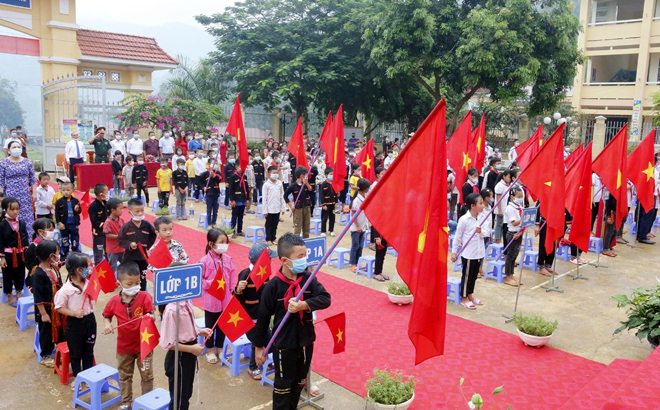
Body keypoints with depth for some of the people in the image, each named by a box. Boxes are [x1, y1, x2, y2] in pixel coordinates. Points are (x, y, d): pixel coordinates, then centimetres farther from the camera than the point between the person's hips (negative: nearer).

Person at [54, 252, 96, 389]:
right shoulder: (66, 289, -20)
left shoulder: (89, 283, -8)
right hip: (74, 323, -4)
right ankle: (77, 377, 33)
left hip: (90, 320, 4)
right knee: (75, 352, 15)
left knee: (88, 351, 18)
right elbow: (59, 307, -12)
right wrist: (74, 313, -24)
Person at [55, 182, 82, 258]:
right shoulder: (60, 201, -6)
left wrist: (77, 210, -20)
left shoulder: (75, 201, -2)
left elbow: (79, 211, 3)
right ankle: (66, 255, 21)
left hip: (74, 224, 1)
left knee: (75, 240, 9)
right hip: (64, 224, -1)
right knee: (65, 241, 9)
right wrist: (59, 223, -10)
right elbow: (57, 213, -4)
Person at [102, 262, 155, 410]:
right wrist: (107, 324, -13)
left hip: (144, 344, -2)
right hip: (124, 346, 2)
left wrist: (150, 317, -42)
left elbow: (151, 315, -19)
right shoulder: (114, 301, -11)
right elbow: (107, 316, 7)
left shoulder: (145, 297, -18)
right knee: (124, 376, 20)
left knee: (147, 375, 12)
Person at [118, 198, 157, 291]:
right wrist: (129, 244, -20)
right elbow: (120, 240, -6)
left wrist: (148, 245, -4)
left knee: (143, 278, 15)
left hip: (143, 256, 2)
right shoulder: (126, 226, -12)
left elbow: (153, 235, 8)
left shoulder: (147, 225, -5)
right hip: (129, 257, -2)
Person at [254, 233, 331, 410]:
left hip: (306, 341, 5)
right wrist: (258, 346, -5)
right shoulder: (273, 286, -19)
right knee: (283, 385, 12)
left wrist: (304, 305, -33)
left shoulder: (308, 278, -8)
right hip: (284, 344, -4)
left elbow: (325, 299, -17)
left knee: (299, 382, 22)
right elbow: (263, 317, -11)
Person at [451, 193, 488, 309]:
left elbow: (488, 233, 3)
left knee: (474, 275, 17)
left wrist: (481, 231, -20)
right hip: (468, 253, -6)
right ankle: (464, 298, 19)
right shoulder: (464, 219, -16)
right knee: (467, 275, 6)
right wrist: (454, 252, -6)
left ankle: (470, 295, 33)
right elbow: (458, 236, -10)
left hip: (479, 252, 6)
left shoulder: (482, 218, 1)